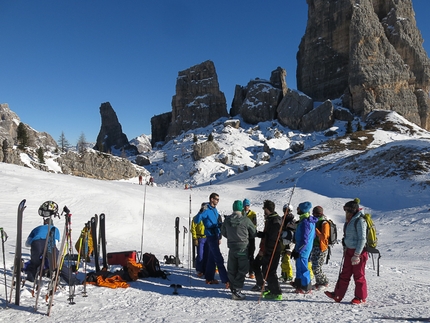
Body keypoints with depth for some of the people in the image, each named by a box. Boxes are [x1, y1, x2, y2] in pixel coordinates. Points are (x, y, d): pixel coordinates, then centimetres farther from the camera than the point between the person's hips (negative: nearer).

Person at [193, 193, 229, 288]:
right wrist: (201, 212, -34)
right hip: (211, 236, -9)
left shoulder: (215, 210, 13)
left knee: (212, 258, 15)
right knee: (219, 259, -9)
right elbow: (196, 220, -20)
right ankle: (226, 281, -8)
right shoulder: (207, 210, -14)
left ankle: (209, 278, 25)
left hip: (215, 236, 9)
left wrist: (219, 237, 19)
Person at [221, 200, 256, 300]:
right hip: (243, 248, -4)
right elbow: (254, 233, -1)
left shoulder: (227, 220, -2)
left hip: (231, 248, 4)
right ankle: (237, 291, -2)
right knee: (242, 270, 4)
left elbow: (223, 232, 12)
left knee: (232, 270, 13)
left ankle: (233, 290, 19)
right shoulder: (245, 220, -14)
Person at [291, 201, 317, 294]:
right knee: (299, 265, 21)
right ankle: (298, 283, 36)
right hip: (305, 248, 10)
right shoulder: (309, 220, 9)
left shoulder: (305, 222, -23)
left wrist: (297, 250, -19)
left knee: (302, 267, -1)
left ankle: (306, 288, 9)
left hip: (303, 249, -10)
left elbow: (304, 240, -25)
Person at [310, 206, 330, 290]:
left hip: (321, 249, -9)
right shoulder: (316, 222, 13)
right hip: (315, 247, 9)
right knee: (315, 267, 10)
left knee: (316, 268, -8)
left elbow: (324, 237, -22)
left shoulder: (324, 223, -13)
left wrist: (315, 229, -24)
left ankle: (324, 282, 9)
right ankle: (319, 282, 22)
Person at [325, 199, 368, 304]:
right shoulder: (349, 221, 13)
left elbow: (362, 239, -19)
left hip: (359, 252, -9)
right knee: (344, 274, 9)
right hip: (349, 251, 9)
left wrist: (356, 255, -21)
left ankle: (361, 297, 17)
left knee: (358, 275, 3)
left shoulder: (360, 221, -15)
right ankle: (337, 295, 13)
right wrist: (346, 249, 19)